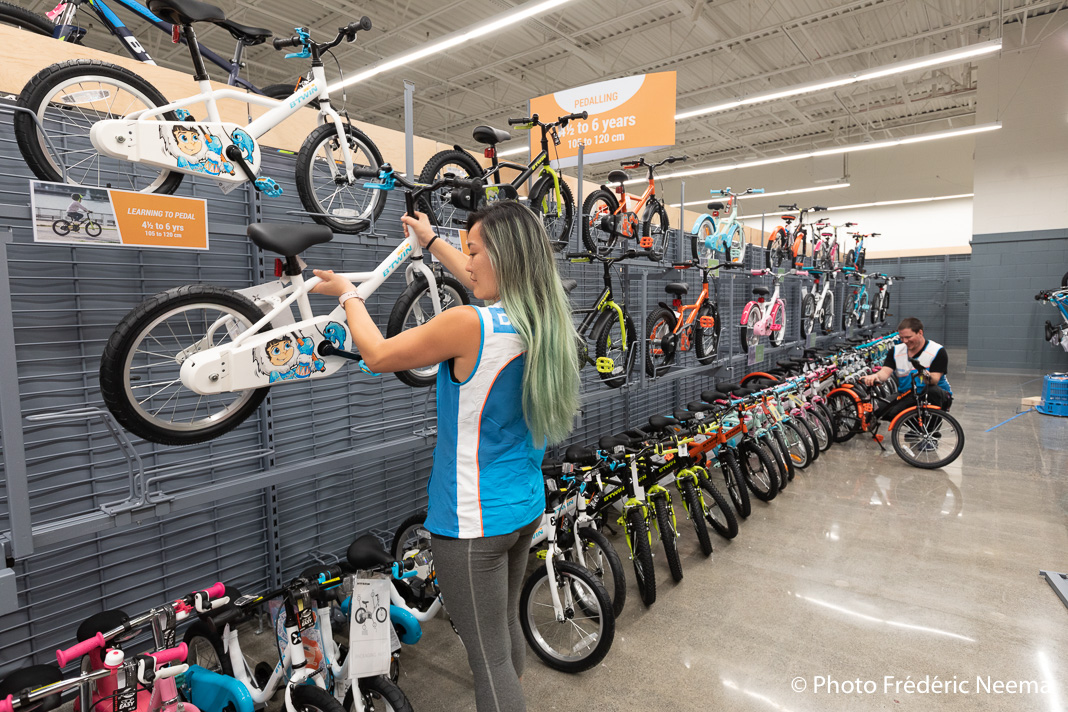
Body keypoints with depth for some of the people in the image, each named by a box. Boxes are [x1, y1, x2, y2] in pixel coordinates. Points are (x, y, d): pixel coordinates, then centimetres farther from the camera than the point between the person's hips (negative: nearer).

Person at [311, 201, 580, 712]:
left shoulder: (468, 325, -24)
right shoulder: (545, 319, -2)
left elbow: (378, 355, -9)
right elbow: (487, 287, 19)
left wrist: (347, 293, 9)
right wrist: (432, 242, 31)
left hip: (472, 524, -8)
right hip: (526, 510, 8)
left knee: (490, 659, 8)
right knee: (507, 628, 27)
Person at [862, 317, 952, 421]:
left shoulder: (938, 351, -10)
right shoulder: (896, 351, 3)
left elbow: (935, 380, -21)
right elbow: (885, 371, -12)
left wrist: (928, 376, -46)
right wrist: (876, 376, -36)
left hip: (938, 396, -3)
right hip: (907, 398, 4)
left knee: (932, 390, -40)